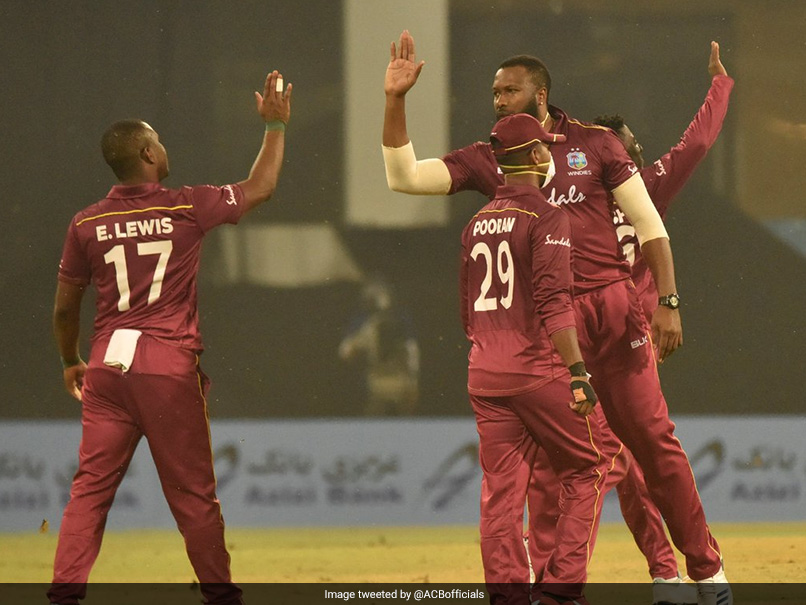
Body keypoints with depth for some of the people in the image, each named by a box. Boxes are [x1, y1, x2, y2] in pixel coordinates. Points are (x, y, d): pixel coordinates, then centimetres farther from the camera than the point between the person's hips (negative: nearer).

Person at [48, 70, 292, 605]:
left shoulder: (87, 224, 4)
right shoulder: (187, 208, -3)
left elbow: (65, 309, 11)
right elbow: (261, 187, 12)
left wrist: (71, 362, 28)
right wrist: (276, 125, 25)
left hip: (106, 366, 3)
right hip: (170, 364, -2)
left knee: (90, 488, 1)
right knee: (193, 494, 6)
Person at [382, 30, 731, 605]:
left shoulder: (595, 144, 5)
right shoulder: (488, 159, 10)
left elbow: (648, 224, 4)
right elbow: (404, 176, 3)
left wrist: (668, 303, -4)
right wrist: (395, 102, -7)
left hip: (613, 305, -2)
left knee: (653, 439, -3)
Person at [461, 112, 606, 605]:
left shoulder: (478, 223, 14)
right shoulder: (548, 218, -8)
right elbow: (554, 300, -19)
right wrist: (578, 372, -22)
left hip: (484, 374, 6)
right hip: (539, 371, -6)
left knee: (499, 490, 5)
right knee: (587, 471, 6)